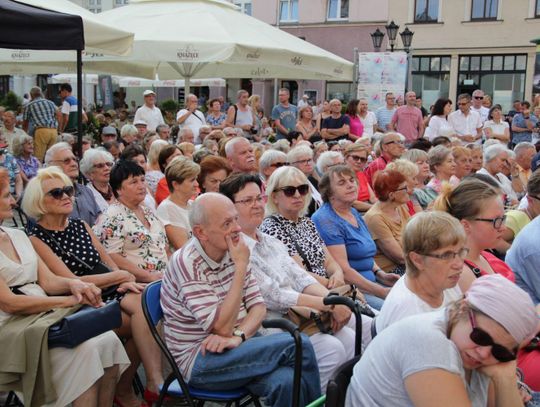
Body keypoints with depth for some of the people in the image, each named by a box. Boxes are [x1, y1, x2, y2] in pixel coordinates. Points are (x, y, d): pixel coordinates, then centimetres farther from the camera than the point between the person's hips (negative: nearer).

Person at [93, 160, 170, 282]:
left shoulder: (148, 211, 17)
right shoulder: (112, 217, -5)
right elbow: (111, 256, -13)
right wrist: (149, 276, -16)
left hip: (164, 279, 7)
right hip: (137, 284, -7)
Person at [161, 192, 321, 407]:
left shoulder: (232, 252, 5)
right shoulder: (187, 264, -18)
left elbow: (258, 306, 4)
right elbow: (223, 328, -23)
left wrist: (238, 336, -17)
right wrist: (241, 267, -22)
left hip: (235, 348, 6)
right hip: (198, 360, -6)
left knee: (286, 381, -26)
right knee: (299, 346, -21)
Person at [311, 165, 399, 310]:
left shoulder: (355, 213, 17)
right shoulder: (326, 220, -12)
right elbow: (343, 270, -18)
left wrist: (381, 274, 7)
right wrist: (382, 292, -18)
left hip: (370, 282, 9)